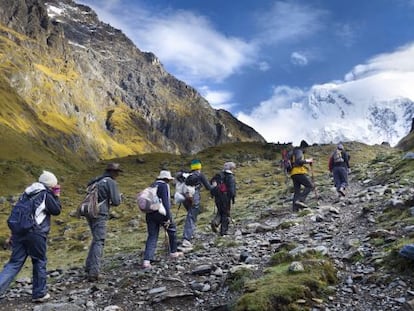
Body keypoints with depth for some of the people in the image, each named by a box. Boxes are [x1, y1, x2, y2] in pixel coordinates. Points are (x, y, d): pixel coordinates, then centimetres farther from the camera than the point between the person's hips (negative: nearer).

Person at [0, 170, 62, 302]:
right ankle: (39, 294, 18)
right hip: (35, 234, -6)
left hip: (19, 232, 6)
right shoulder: (46, 195, -6)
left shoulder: (27, 193, 16)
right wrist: (56, 196, 10)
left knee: (14, 263, 9)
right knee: (40, 263, 9)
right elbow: (56, 210, -1)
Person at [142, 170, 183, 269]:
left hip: (150, 214, 6)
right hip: (161, 213, -6)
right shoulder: (164, 185, -7)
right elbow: (165, 202, -16)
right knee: (172, 230, 19)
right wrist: (168, 218, -17)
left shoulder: (152, 186, 17)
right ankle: (173, 252, 30)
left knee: (152, 236, 4)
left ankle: (146, 260, -8)